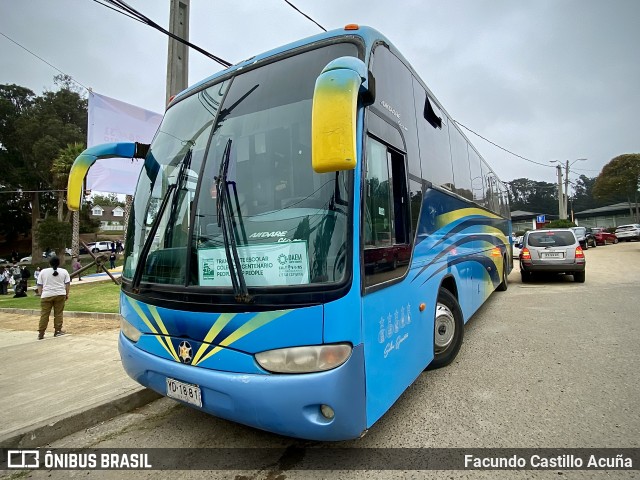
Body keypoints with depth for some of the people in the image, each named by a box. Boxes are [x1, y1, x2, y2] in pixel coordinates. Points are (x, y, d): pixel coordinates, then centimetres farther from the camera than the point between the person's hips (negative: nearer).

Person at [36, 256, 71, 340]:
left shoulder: (43, 272, 5)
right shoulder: (64, 272, 4)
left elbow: (39, 285, 6)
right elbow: (67, 284, 2)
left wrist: (41, 294, 14)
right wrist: (67, 294, 11)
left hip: (46, 295, 1)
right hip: (60, 295, 0)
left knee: (44, 314, 3)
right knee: (58, 313, 5)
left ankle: (41, 333, 5)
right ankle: (57, 331, 7)